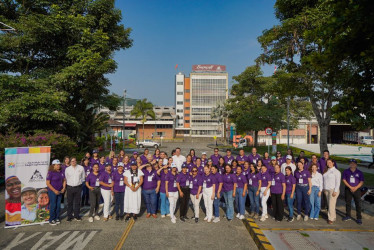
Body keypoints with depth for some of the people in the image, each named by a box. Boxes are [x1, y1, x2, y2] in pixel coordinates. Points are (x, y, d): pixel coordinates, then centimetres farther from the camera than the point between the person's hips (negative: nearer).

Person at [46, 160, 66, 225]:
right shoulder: (50, 172, -11)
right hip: (52, 191, -5)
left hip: (60, 191, 5)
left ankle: (57, 218, 22)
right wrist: (54, 190, -17)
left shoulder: (61, 172, 5)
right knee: (53, 205, -1)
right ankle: (51, 220, 11)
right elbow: (48, 183, -13)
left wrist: (64, 188, 1)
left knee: (58, 205, 10)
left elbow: (64, 180, 14)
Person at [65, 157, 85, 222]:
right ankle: (69, 216, 20)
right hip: (69, 187, 0)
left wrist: (79, 182, 9)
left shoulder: (81, 168, -1)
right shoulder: (67, 169, 0)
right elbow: (66, 178, 11)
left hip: (78, 187, 0)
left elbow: (83, 177, 9)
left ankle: (76, 216, 23)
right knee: (70, 202, 7)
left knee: (77, 202, 9)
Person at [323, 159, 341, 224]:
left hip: (333, 190, -6)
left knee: (331, 204, -7)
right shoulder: (326, 171, 13)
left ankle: (331, 218, -1)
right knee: (329, 204, 8)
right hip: (326, 190, 6)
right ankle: (334, 217, 19)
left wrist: (335, 191, -15)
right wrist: (324, 189, 11)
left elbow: (338, 182, -10)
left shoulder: (336, 171, -6)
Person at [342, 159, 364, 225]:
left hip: (357, 190, -1)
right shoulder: (346, 171, 4)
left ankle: (359, 218, 6)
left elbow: (361, 182, 0)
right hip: (348, 189, 1)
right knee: (348, 203, 9)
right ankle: (348, 216, 22)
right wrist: (350, 187, -10)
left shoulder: (359, 172, 4)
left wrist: (355, 188, -12)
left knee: (358, 204, -3)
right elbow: (344, 180, -1)